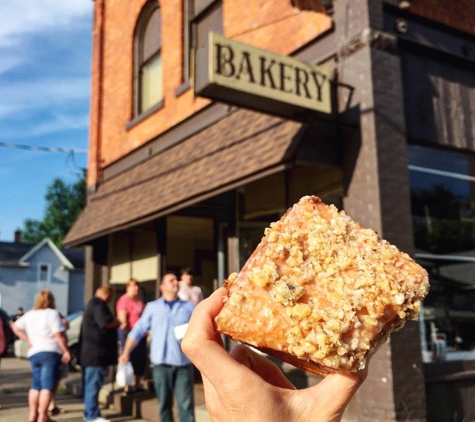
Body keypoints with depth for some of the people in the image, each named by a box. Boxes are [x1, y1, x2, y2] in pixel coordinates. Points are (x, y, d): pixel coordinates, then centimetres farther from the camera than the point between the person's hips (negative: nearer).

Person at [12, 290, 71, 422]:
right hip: (50, 352, -6)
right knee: (47, 386, -5)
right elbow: (59, 335, -13)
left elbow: (16, 327, 12)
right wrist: (66, 351, -7)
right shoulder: (52, 313, -8)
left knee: (36, 385, 16)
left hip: (34, 353, 6)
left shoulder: (29, 315, 12)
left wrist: (28, 340, 9)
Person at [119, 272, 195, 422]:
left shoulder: (189, 307, 11)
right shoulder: (152, 307, 11)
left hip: (184, 363, 0)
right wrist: (126, 352, -1)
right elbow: (138, 331, 9)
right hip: (161, 364, 0)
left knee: (186, 404, -3)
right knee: (164, 403, 7)